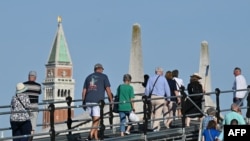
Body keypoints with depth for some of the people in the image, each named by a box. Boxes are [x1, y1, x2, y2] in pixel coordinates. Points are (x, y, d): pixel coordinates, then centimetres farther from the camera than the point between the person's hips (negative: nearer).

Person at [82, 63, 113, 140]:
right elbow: (108, 89, 0)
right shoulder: (104, 76, 6)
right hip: (98, 100, -5)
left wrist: (83, 102, 19)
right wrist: (111, 100, 7)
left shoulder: (88, 77, 19)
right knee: (96, 120, -8)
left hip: (88, 101, 5)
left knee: (94, 120, 15)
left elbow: (84, 91, 16)